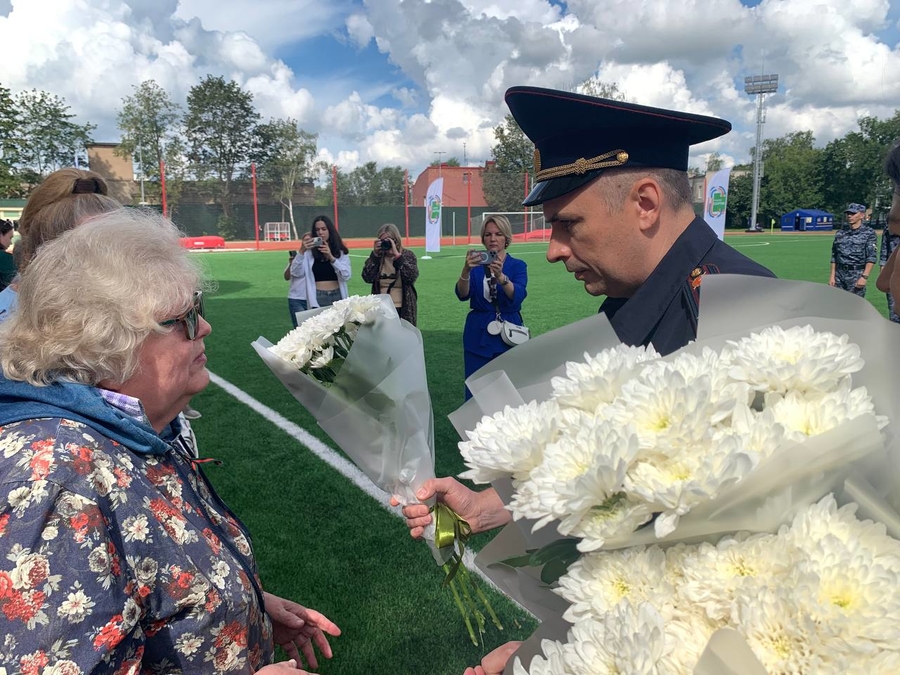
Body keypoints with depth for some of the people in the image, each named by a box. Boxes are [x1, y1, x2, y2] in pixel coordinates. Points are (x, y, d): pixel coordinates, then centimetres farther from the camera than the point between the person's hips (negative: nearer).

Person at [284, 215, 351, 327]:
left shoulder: (341, 251, 5)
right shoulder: (309, 252, 0)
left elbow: (346, 276, -7)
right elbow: (295, 273, -8)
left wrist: (331, 257, -16)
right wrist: (301, 252, -20)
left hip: (337, 298, 2)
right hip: (317, 299, -2)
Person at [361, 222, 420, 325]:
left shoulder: (408, 255, -1)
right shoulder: (377, 257, 5)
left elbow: (412, 276, -17)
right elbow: (367, 278, -8)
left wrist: (397, 255, -19)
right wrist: (375, 255, -13)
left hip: (404, 309, -2)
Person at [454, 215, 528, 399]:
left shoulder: (518, 265, 1)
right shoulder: (475, 265, 4)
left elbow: (517, 296, -19)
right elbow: (462, 294, -14)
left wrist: (500, 276, -37)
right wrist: (466, 270, -33)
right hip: (478, 336, 1)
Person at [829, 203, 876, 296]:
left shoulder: (868, 233, 0)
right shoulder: (840, 233, 13)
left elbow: (871, 258, -7)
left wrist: (864, 276, -15)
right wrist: (832, 276, 7)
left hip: (857, 275, -4)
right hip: (839, 274, 4)